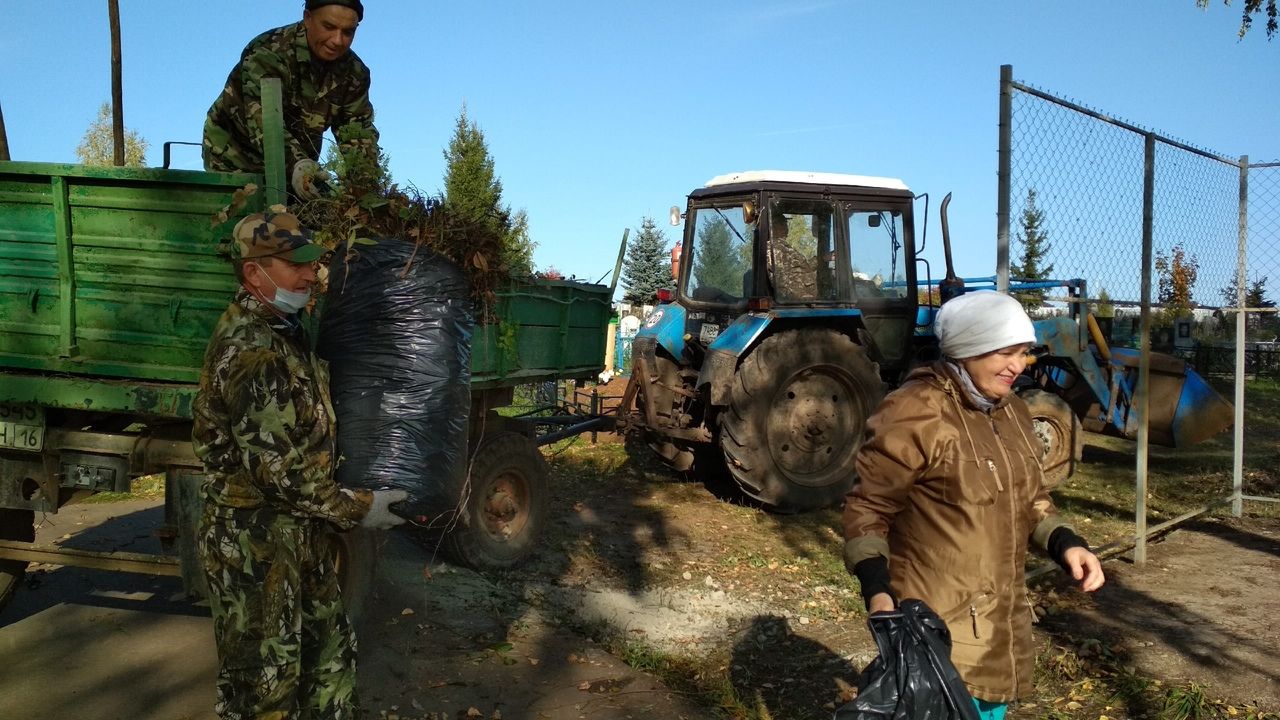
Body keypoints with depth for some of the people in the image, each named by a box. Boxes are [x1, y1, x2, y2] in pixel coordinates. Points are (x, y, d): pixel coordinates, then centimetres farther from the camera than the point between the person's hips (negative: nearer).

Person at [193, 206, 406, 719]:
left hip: (301, 540, 10)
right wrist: (357, 511, -14)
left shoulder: (283, 333, 9)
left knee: (332, 650, 20)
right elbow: (280, 470, -25)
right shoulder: (249, 350, -23)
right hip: (254, 548, -10)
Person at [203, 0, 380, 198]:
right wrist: (295, 164, -54)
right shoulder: (268, 53, -25)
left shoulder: (354, 72, -6)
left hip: (299, 159, 5)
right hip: (237, 157, -5)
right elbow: (263, 122, -36)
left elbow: (357, 127, -9)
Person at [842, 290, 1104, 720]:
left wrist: (1065, 544, -1)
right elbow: (867, 508, -13)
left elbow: (1030, 501, 18)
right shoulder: (915, 413, -17)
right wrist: (877, 591, -24)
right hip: (937, 628, -8)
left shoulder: (1012, 412, 9)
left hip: (1000, 623, 8)